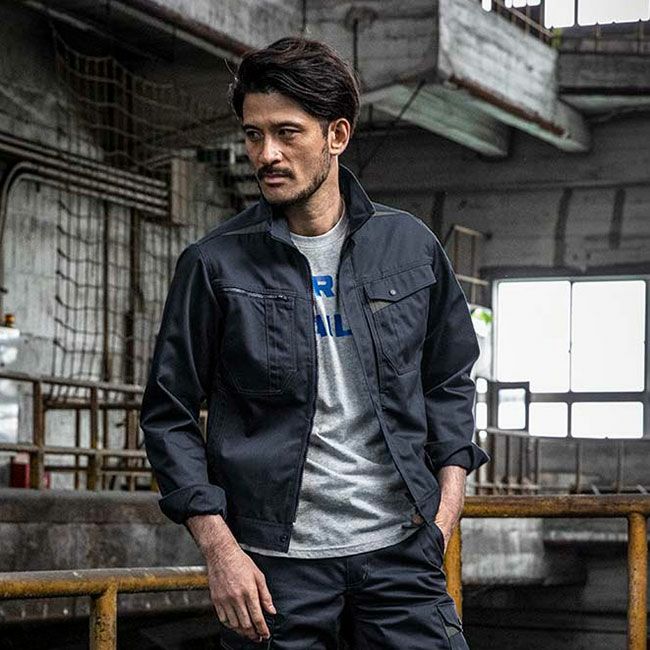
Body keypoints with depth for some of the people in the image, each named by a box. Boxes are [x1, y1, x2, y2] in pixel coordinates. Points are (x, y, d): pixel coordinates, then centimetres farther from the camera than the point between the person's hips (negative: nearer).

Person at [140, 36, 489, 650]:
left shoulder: (410, 246, 6)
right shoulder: (214, 265, -2)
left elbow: (448, 380, 17)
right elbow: (168, 416, 1)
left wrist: (447, 499, 5)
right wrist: (219, 548, -7)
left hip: (401, 550, 2)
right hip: (275, 560, -2)